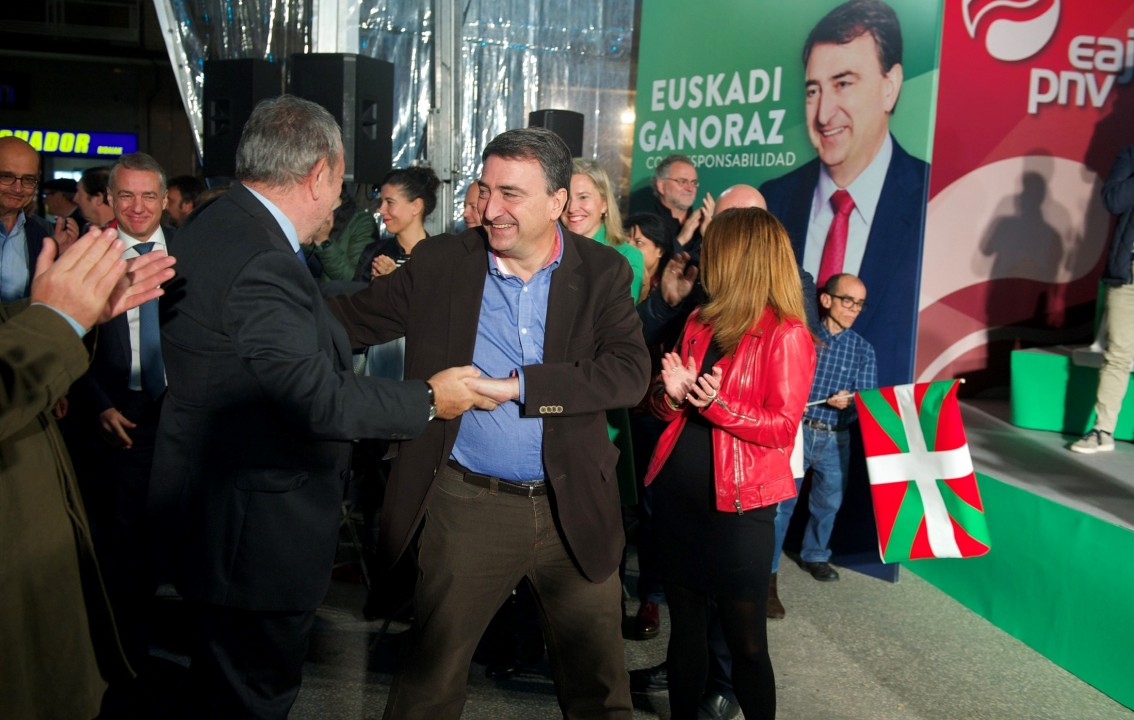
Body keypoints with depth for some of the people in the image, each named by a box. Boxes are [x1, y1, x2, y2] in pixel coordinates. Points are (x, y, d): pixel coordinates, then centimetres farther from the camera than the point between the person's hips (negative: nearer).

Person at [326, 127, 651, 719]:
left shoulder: (601, 272, -3)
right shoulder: (441, 263, -2)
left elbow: (632, 371, -15)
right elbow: (352, 318, -2)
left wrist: (516, 385, -23)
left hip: (574, 508, 1)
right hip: (467, 507, 0)